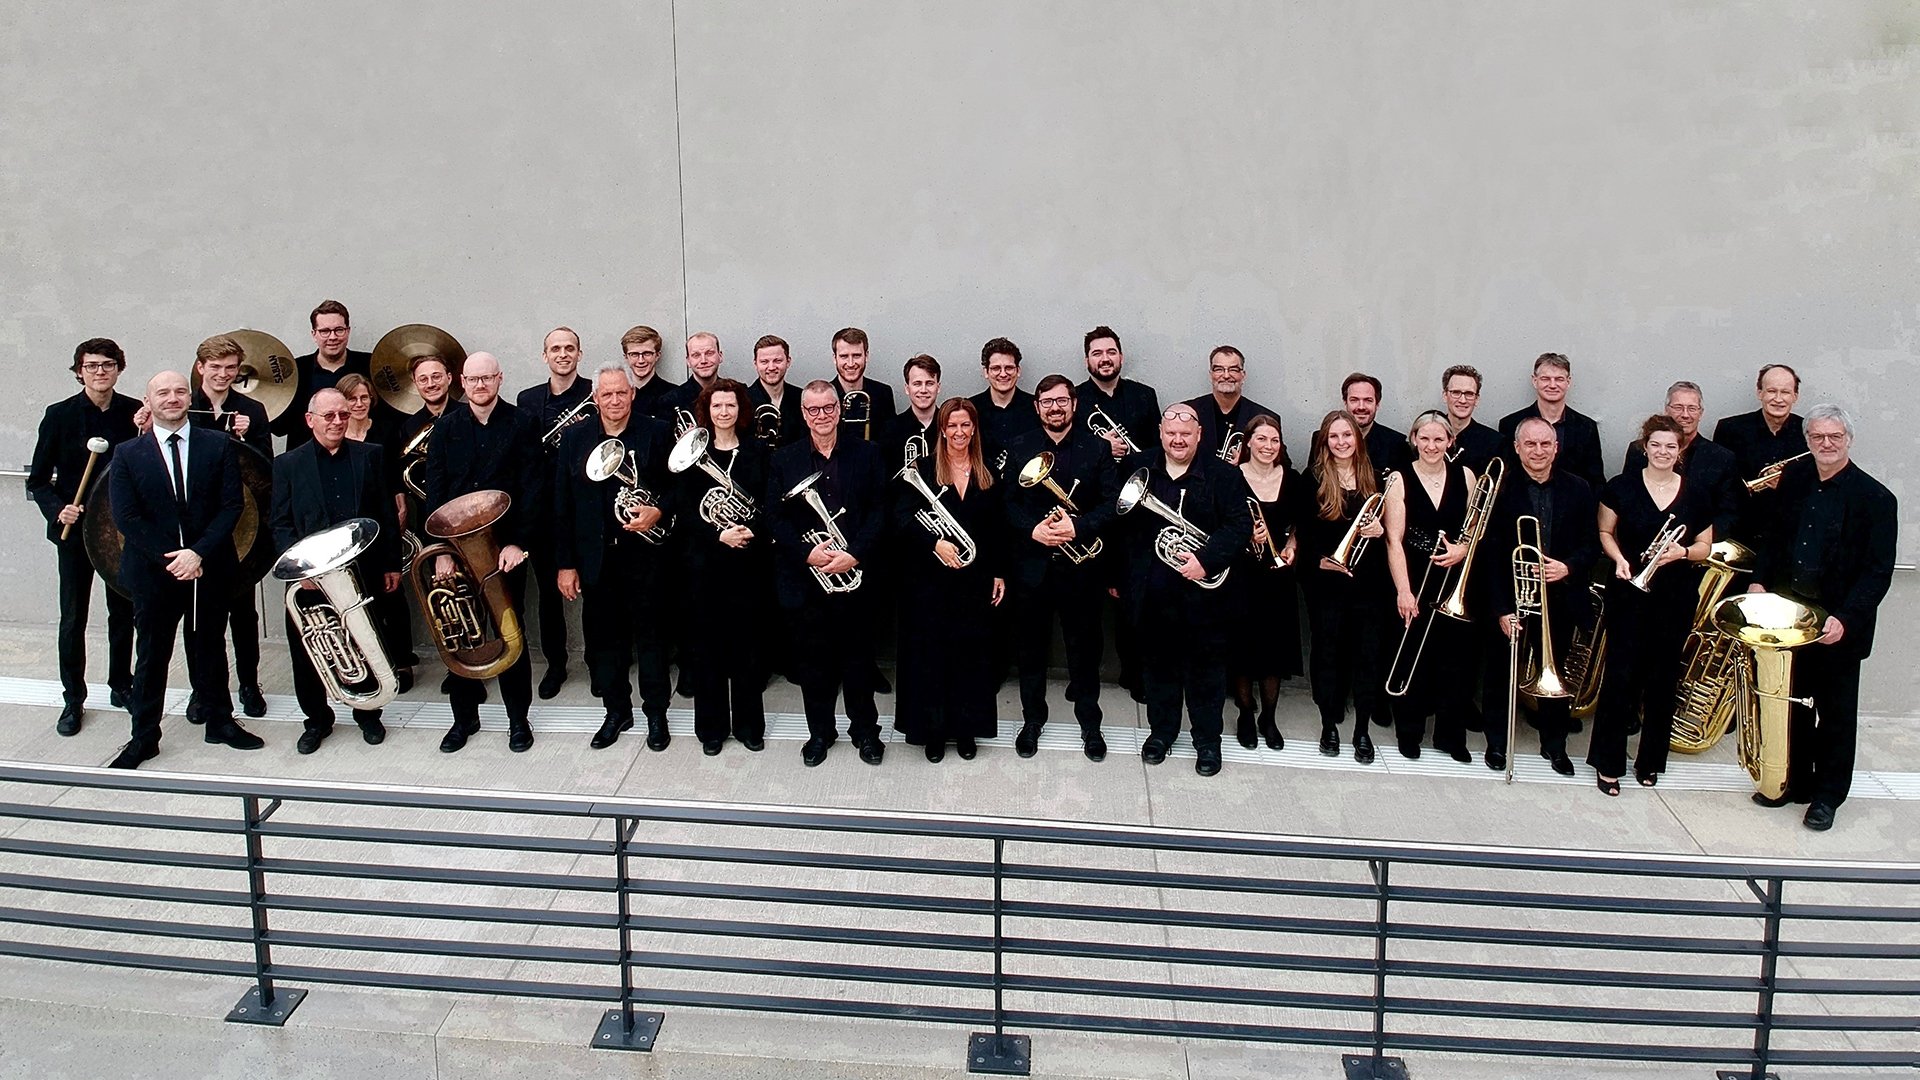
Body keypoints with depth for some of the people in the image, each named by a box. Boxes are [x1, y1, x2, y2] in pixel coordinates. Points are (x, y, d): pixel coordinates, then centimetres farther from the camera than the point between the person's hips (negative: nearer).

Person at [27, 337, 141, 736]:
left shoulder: (136, 412, -2)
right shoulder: (60, 415, -6)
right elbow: (37, 480, -3)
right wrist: (57, 510, -20)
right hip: (75, 529, -1)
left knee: (124, 611, 12)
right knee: (73, 617, 5)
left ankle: (121, 685, 29)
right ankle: (73, 698, 18)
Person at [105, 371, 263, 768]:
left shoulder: (219, 446, 0)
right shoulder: (127, 456, 0)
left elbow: (231, 506, -6)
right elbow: (126, 517, -6)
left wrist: (199, 552, -16)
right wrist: (170, 558, -14)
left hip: (209, 568, 0)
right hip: (152, 571, 0)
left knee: (210, 648, 13)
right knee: (151, 655, 9)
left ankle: (219, 721, 27)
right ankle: (143, 737, 19)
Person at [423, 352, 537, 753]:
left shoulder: (520, 425, -2)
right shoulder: (446, 427, 5)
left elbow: (529, 490, -5)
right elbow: (435, 493, 2)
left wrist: (517, 542, -13)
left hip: (505, 547, -2)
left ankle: (518, 717, 17)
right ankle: (464, 716, 22)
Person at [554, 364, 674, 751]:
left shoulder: (656, 432, -1)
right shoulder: (574, 437, 4)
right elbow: (562, 505, 4)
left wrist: (659, 511, -19)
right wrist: (565, 563, 0)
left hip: (643, 554, -2)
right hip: (595, 557, 2)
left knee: (649, 635, 7)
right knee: (602, 638, 10)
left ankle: (656, 712, 21)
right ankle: (616, 711, 26)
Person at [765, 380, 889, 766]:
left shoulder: (866, 454, 4)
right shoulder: (784, 460, 5)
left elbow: (878, 511, -1)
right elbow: (775, 518, 0)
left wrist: (854, 554, -14)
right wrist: (808, 553, -15)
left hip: (855, 575, 0)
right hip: (804, 578, 1)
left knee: (858, 657, 9)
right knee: (812, 658, 9)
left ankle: (865, 730, 24)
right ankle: (819, 731, 24)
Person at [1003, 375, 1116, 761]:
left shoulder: (1097, 447, 0)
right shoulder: (1019, 448, 3)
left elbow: (1110, 504, -5)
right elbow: (1007, 504, 0)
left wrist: (1077, 527, -21)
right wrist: (1032, 528, -18)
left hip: (1081, 565, -1)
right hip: (1031, 565, 1)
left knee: (1084, 646, 9)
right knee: (1030, 646, 11)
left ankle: (1090, 722, 25)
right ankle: (1032, 718, 28)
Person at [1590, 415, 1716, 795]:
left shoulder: (1697, 492, 4)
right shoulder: (1622, 486, -1)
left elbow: (1705, 547, 8)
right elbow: (1605, 532, 6)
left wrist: (1682, 552, -13)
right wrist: (1619, 559, -12)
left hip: (1676, 596, 2)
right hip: (1629, 591, -2)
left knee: (1663, 677, 9)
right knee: (1622, 674, -4)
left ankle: (1650, 761, 22)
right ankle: (1608, 763, 5)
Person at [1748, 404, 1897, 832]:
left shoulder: (1875, 498, -11)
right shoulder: (1795, 483, 5)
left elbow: (1877, 572, -14)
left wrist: (1844, 619, -23)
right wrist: (1760, 581, 0)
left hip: (1838, 626, -5)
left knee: (1836, 712, 9)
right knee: (1793, 703, 15)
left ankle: (1828, 794, 22)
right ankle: (1795, 781, 30)